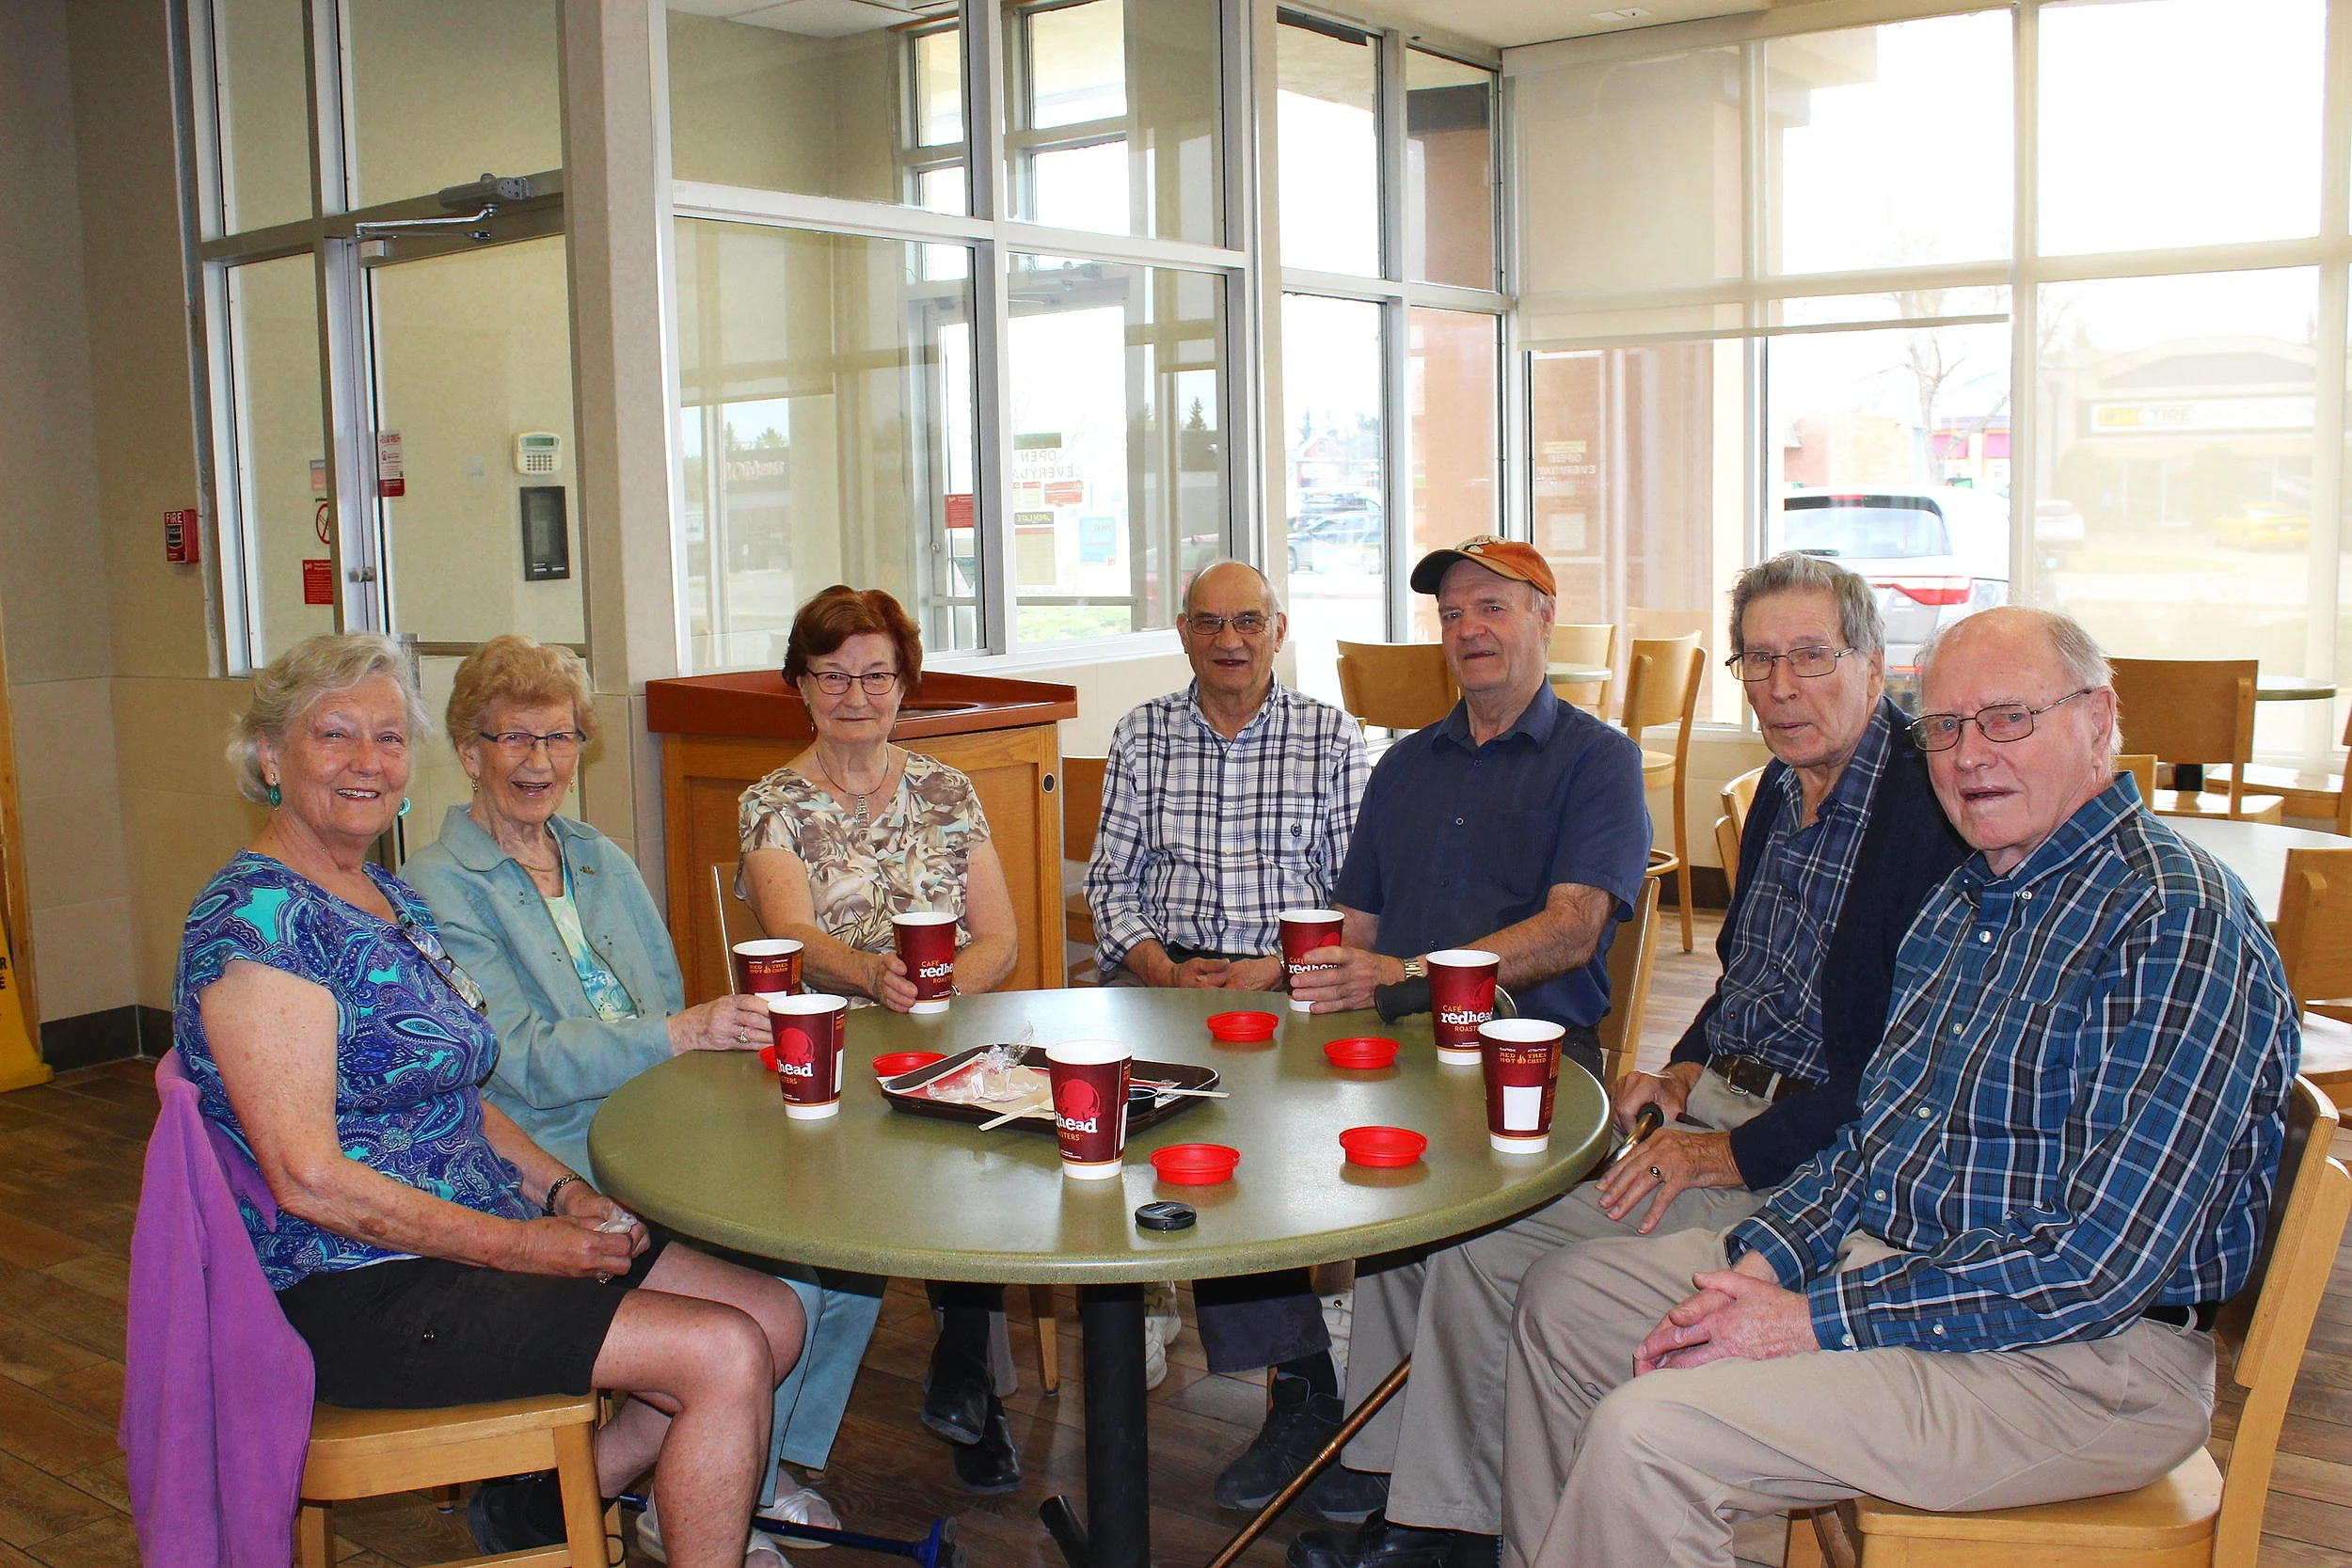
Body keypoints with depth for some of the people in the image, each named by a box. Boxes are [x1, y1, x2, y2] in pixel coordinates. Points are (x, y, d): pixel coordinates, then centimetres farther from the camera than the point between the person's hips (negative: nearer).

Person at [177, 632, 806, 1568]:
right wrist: (517, 1245, -17)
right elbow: (311, 1179, -22)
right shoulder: (256, 919, -17)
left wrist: (563, 1191, 3)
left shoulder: (392, 898, 12)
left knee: (775, 1315, 3)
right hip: (358, 1296, -9)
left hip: (478, 1242, 10)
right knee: (728, 1355, -18)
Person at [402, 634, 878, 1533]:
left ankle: (772, 1461, 6)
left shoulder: (605, 864, 17)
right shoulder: (439, 891, -6)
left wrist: (733, 1034, -3)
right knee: (780, 1290, -25)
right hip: (560, 1164, -7)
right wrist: (684, 1033, -27)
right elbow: (525, 1063, -16)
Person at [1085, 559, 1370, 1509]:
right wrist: (1163, 969, -7)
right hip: (1163, 972, 3)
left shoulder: (1331, 738, 7)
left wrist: (1274, 970, -13)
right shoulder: (1143, 735, 14)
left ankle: (1294, 1380, -20)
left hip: (1291, 980, -2)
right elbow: (1110, 879, 11)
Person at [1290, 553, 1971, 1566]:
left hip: (1801, 1157, -10)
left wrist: (1738, 1153, -21)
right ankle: (1380, 1475, 15)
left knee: (1486, 1245, -20)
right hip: (1715, 1104, 10)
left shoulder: (1926, 816, -18)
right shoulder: (1785, 789, 12)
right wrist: (1689, 1066, 8)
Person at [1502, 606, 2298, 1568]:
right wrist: (1764, 1260, -3)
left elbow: (2100, 1266, -24)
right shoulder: (1968, 899, 11)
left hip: (2076, 1364, -9)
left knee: (1644, 1435, -25)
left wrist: (1819, 1322, -21)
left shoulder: (2180, 929, -19)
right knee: (1566, 1296, 12)